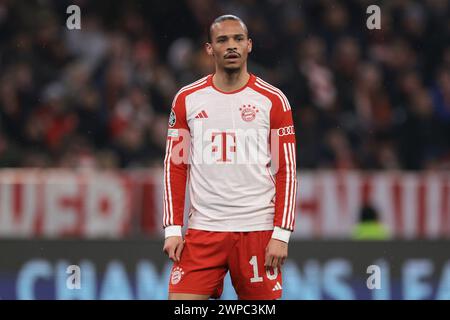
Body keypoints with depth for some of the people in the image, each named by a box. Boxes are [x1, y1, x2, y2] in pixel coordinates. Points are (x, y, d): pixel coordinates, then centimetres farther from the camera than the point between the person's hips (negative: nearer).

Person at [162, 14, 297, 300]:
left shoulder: (272, 100, 1)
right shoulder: (187, 99, 7)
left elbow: (287, 172, 1)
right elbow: (175, 167, 9)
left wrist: (282, 234, -7)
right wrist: (173, 229, 0)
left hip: (258, 230, -1)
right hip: (202, 231, 1)